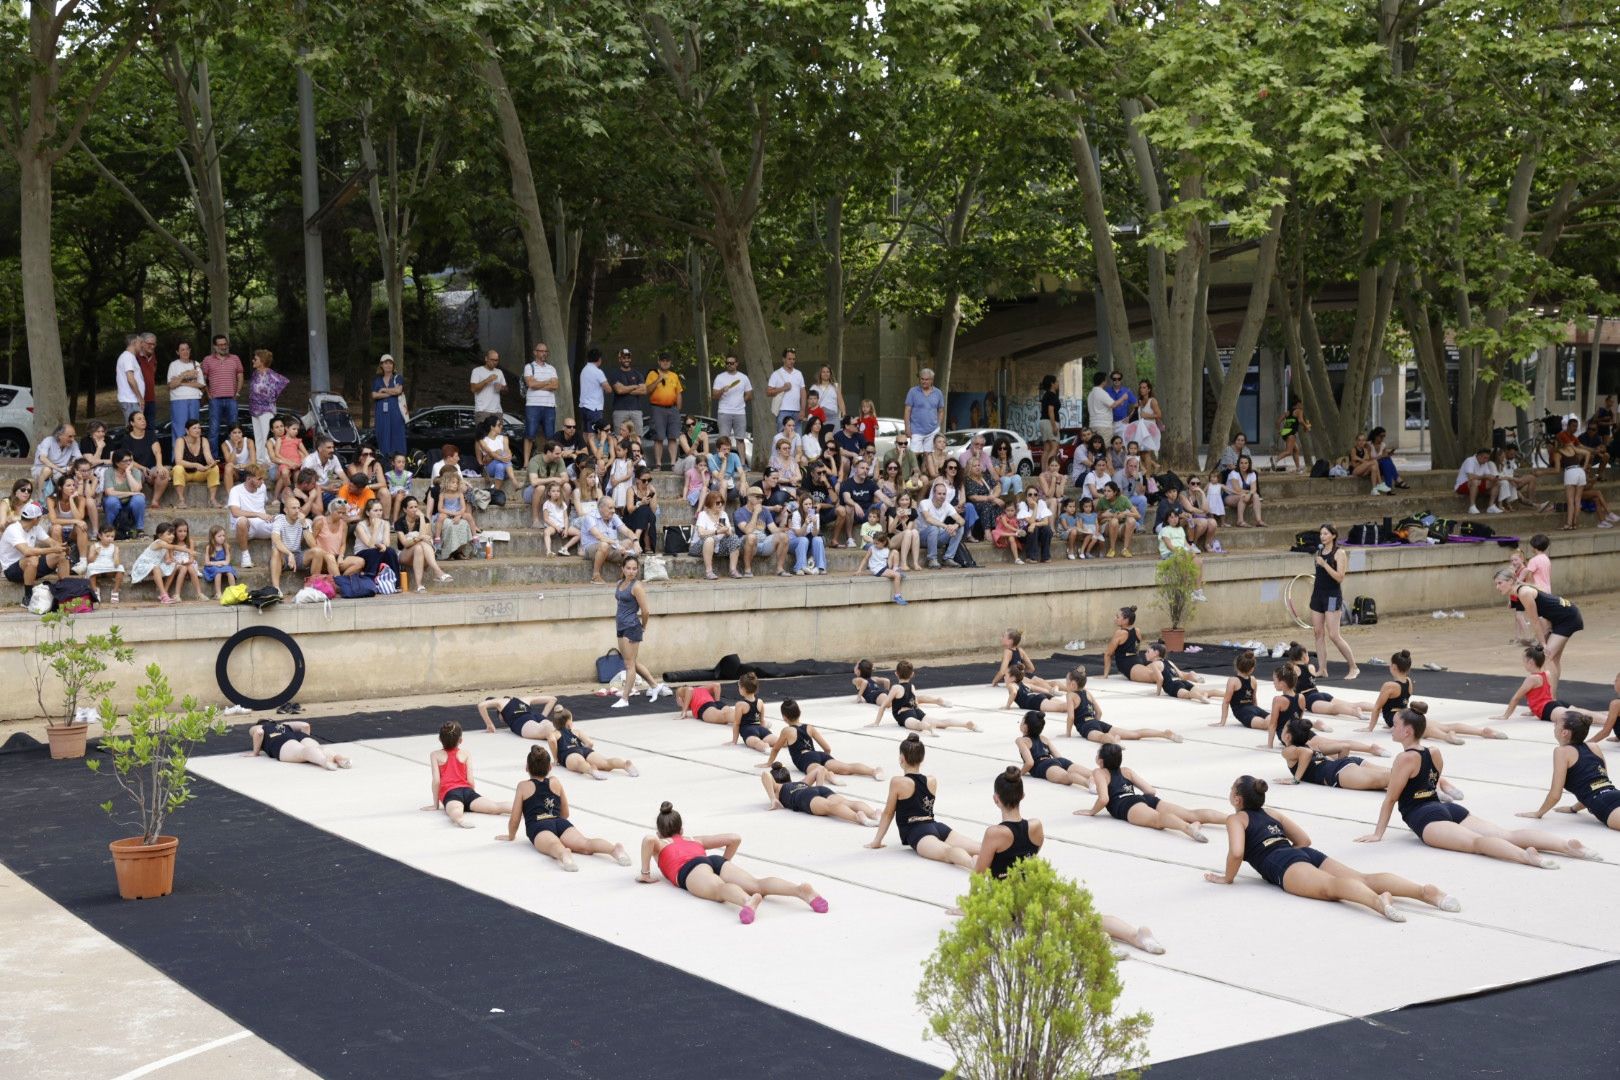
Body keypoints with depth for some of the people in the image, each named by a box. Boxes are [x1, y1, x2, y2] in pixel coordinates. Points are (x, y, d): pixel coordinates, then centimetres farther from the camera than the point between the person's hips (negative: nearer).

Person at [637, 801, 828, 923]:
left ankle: (748, 901, -72)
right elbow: (735, 838, 34)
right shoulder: (695, 840, 42)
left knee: (720, 890, -36)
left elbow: (649, 840, 3)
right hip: (716, 861, 4)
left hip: (691, 869, -4)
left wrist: (646, 874, 12)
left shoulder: (660, 844, 31)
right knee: (757, 884, -21)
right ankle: (801, 890, -50)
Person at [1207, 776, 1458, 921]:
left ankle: (1378, 901, -67)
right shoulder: (1272, 814, 35)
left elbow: (1236, 852, -5)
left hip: (1284, 865, -7)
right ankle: (1425, 891, -36)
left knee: (1331, 886, -35)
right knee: (1363, 878, -14)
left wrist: (1227, 878, 10)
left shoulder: (1236, 819, 15)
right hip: (1310, 856, 7)